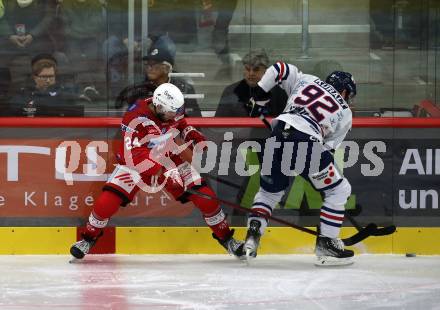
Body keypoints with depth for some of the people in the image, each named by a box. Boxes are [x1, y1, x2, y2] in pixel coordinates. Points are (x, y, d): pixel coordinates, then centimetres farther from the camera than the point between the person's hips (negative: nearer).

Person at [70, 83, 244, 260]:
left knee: (204, 195, -8)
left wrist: (199, 141, -8)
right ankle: (89, 238, 6)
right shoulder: (136, 118, -33)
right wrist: (163, 173, -46)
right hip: (134, 162, -4)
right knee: (109, 199, -20)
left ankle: (225, 238, 11)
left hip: (168, 158, 4)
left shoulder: (172, 111, -14)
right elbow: (134, 156, -39)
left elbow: (182, 125, 11)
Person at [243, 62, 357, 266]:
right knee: (339, 190, 13)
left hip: (277, 135, 4)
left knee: (269, 189, 27)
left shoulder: (306, 80, 26)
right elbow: (329, 147, 16)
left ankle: (252, 236, 14)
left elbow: (277, 69, 17)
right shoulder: (345, 113, 19)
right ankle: (325, 245, 8)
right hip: (306, 143, -4)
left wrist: (259, 99, 23)